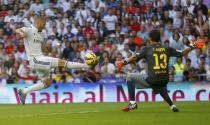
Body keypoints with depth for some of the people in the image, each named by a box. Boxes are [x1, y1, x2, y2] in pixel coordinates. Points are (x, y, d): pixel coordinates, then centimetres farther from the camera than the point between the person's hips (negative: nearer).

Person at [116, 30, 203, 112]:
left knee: (130, 77, 12)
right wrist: (192, 47, 26)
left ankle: (132, 103, 5)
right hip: (164, 81, 5)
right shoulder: (167, 49, 9)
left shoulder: (147, 49, 1)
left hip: (151, 81, -5)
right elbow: (182, 54, 15)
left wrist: (123, 63, -6)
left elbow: (135, 58, -10)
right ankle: (172, 105, 20)